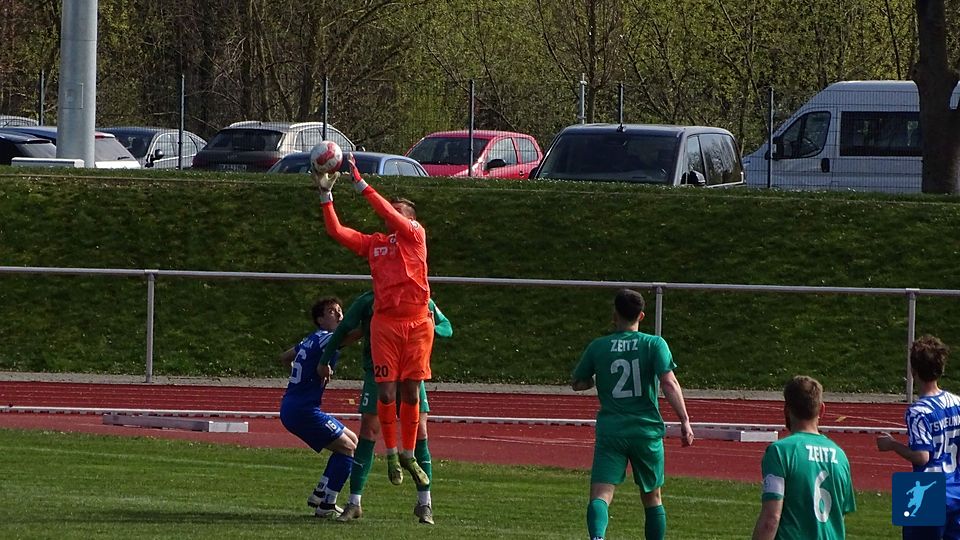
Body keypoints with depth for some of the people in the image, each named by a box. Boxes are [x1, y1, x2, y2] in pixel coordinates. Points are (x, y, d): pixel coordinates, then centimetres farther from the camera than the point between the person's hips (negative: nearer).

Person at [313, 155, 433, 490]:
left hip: (417, 323, -2)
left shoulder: (415, 235, 6)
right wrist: (325, 194, 6)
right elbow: (336, 231, 11)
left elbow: (386, 212, -8)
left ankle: (408, 454, 15)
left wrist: (359, 182, -9)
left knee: (411, 391, 3)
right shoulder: (374, 243, 15)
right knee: (386, 390, -5)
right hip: (384, 322, 2)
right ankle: (391, 452, 8)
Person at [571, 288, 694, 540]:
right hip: (647, 431, 0)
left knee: (600, 494, -9)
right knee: (652, 497, 17)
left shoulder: (598, 347, 3)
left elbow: (577, 383, 14)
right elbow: (669, 383, -14)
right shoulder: (654, 344, -3)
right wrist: (685, 421, -12)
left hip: (610, 432, 0)